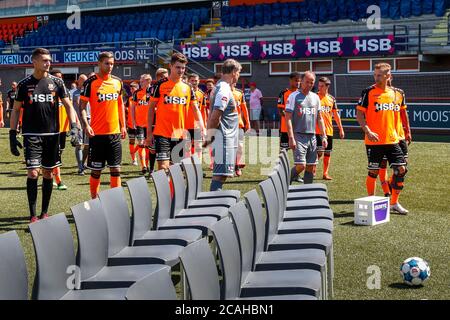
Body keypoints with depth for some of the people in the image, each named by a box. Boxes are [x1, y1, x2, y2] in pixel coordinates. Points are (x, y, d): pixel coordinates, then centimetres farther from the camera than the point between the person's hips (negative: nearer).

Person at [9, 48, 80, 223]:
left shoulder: (56, 82, 4)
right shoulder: (24, 84, 2)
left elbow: (68, 105, 5)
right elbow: (16, 110, 7)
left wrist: (74, 126, -9)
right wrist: (12, 135, 2)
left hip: (52, 134, 2)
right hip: (32, 135, -2)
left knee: (48, 173, 8)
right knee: (33, 173, -10)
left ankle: (44, 213, 19)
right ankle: (33, 216, -5)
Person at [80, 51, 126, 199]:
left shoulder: (117, 81, 9)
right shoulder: (90, 82, -5)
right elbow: (82, 106, -5)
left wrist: (123, 126, 13)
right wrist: (86, 125, -18)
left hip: (115, 132, 4)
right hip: (97, 133, -4)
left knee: (115, 169, 5)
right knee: (96, 170, 4)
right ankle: (94, 200, 14)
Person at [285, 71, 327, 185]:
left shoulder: (315, 97, 14)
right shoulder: (294, 96, -3)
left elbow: (319, 118, 18)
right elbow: (288, 118, -8)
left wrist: (324, 136, 10)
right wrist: (291, 138, -16)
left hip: (312, 136, 6)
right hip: (299, 136, -6)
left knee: (311, 167, 5)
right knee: (301, 166, -15)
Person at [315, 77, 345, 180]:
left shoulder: (331, 99, 9)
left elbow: (336, 115, 15)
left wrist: (341, 129, 14)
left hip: (329, 130, 4)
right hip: (317, 130, -4)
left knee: (327, 153, 8)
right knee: (320, 152, -12)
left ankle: (325, 173, 16)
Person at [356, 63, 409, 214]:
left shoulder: (395, 93, 9)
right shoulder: (368, 92, -5)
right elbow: (359, 114, -8)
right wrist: (368, 131, -20)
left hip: (392, 139, 4)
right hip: (374, 140, -4)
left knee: (401, 169, 1)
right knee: (373, 172, 2)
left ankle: (394, 203, 14)